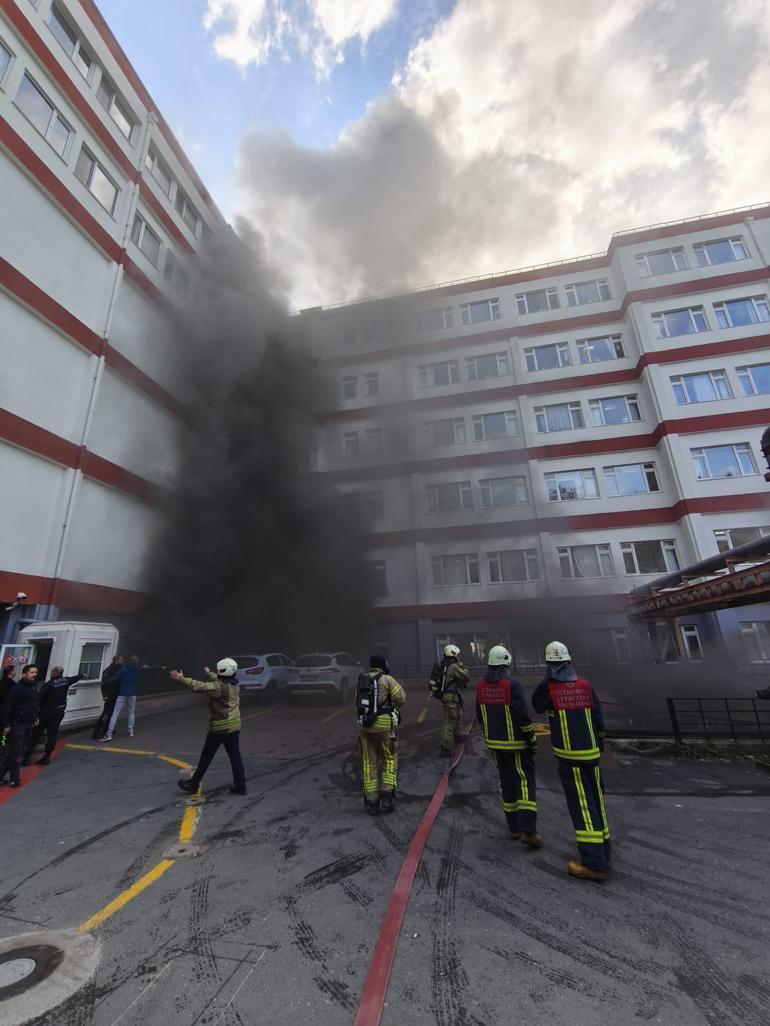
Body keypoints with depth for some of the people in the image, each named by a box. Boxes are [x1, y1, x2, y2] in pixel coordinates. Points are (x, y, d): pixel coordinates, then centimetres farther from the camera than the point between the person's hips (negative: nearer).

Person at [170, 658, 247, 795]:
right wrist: (209, 673, 42)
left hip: (219, 727, -7)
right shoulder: (234, 684, 6)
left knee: (206, 757, 10)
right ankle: (240, 786, 12)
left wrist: (182, 679, -23)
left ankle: (193, 784, 25)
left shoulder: (219, 687, -19)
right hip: (234, 726, 7)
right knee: (235, 756, 10)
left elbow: (199, 686, -27)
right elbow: (218, 680, 27)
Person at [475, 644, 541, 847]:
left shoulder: (482, 685, -1)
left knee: (507, 783, 17)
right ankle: (528, 830, 1)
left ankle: (514, 828, 25)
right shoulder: (511, 684, -20)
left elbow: (480, 715, 7)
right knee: (525, 781, 5)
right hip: (516, 743, -6)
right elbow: (522, 715, -21)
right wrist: (532, 738, -8)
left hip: (494, 742, 6)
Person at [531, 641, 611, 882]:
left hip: (568, 755, -5)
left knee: (582, 804, 0)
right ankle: (602, 850, 33)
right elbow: (598, 718, 6)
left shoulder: (547, 688, -15)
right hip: (591, 752, 5)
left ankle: (595, 863, 2)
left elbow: (537, 707, 7)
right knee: (595, 799, 19)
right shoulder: (585, 685, -2)